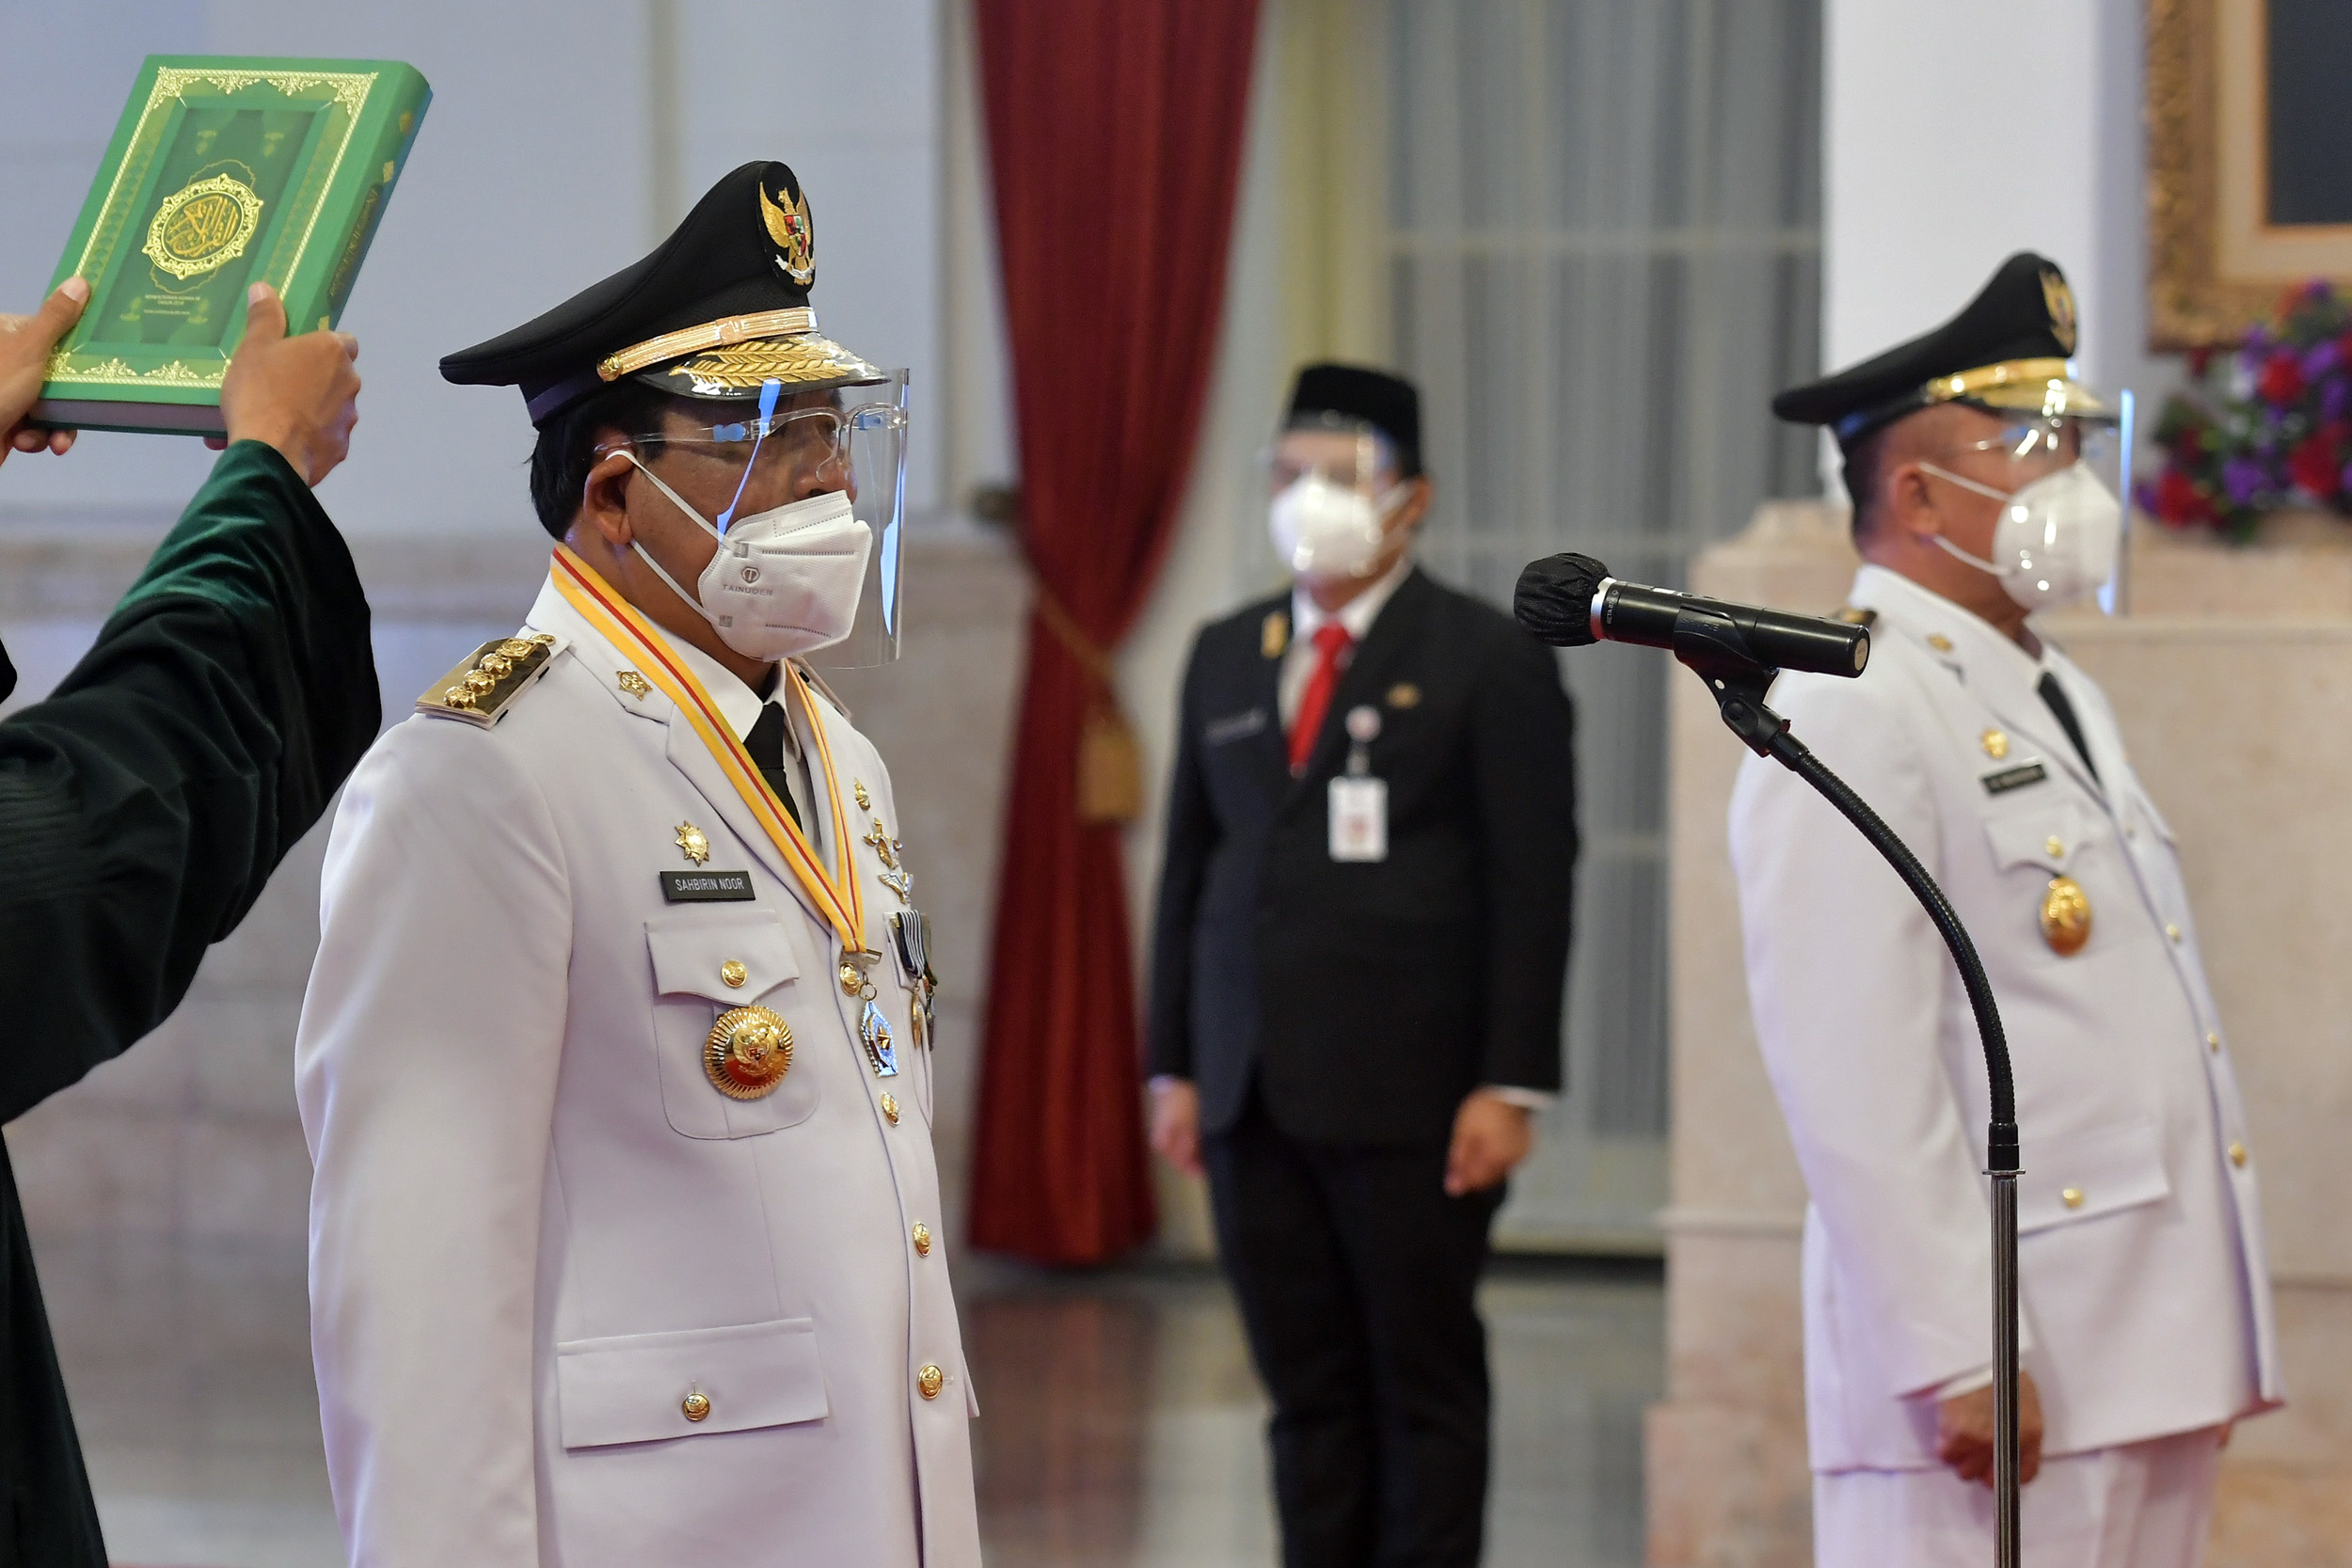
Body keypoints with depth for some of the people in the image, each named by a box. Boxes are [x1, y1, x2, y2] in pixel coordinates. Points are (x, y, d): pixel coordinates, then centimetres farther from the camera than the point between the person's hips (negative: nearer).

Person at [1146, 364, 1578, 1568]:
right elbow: (1189, 869, 17)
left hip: (1409, 1099, -5)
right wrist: (1176, 1065, 11)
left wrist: (1511, 1086, -12)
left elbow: (1532, 886, -5)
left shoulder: (1488, 660, -1)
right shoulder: (1225, 658, 15)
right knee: (1307, 1390, 6)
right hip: (1255, 1093, 5)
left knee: (1426, 1387, 0)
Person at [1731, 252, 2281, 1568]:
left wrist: (2206, 1342, 19)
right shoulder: (1851, 719, -11)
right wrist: (1960, 1359, -22)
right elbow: (1854, 1076, -19)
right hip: (2000, 1382, -9)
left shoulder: (2059, 696, 20)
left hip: (2156, 1345, 9)